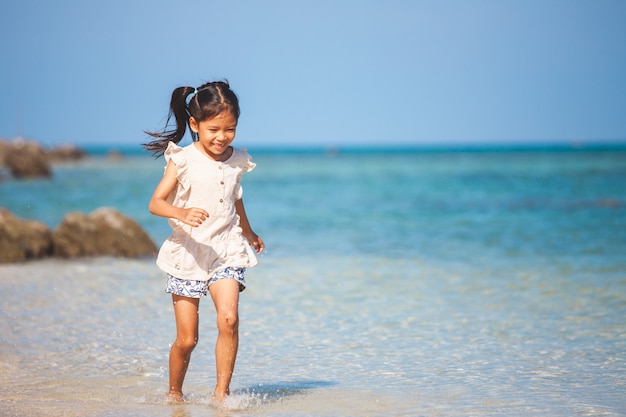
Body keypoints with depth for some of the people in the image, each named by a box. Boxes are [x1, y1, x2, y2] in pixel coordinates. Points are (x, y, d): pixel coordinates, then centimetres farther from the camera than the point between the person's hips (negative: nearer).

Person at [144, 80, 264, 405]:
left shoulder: (236, 161, 6)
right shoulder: (183, 160, -6)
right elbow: (155, 203, -11)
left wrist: (249, 234, 40)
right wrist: (182, 213, -32)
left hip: (226, 250, 3)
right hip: (188, 254, -2)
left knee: (228, 318, -21)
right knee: (186, 339, 0)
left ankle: (221, 391, -11)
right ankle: (174, 392, 25)